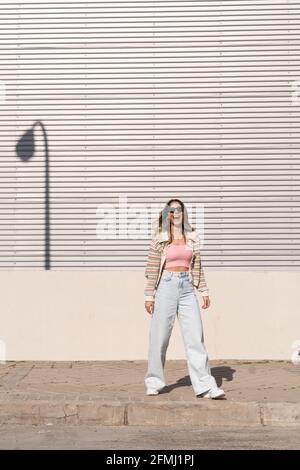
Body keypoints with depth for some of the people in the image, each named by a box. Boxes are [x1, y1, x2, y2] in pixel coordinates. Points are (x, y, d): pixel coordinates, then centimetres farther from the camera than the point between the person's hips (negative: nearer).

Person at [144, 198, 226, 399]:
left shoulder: (192, 236, 10)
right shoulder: (160, 238, 0)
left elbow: (197, 266, 14)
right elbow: (152, 268, 1)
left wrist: (204, 291, 10)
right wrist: (149, 295, -2)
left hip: (187, 287, 3)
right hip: (166, 286, -3)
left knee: (196, 336, -2)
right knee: (159, 337, 3)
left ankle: (205, 385, -2)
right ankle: (154, 383, 17)